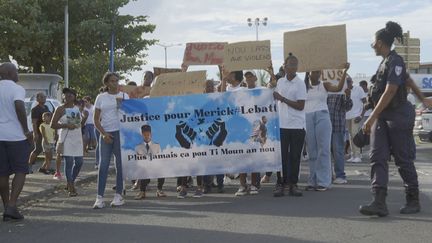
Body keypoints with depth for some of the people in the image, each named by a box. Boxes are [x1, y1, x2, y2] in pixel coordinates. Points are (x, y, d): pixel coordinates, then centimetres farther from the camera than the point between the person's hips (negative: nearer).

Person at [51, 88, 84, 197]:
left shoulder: (77, 108, 13)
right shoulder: (60, 109, -2)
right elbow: (53, 125, -4)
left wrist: (82, 139, 12)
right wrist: (66, 125, -15)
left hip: (77, 138, 5)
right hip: (66, 138, -5)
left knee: (79, 161, 4)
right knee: (69, 162, -7)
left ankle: (71, 183, 24)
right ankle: (70, 188, 0)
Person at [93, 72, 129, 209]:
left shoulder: (124, 96, 8)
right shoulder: (101, 97, 8)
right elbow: (96, 119, 7)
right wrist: (103, 134, -4)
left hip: (120, 132, 0)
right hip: (106, 133, 0)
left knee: (120, 164, 2)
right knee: (103, 164, -3)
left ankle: (118, 195, 9)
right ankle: (99, 197, -4)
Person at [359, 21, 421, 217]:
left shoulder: (395, 62, -14)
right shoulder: (385, 62, 14)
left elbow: (389, 92, -22)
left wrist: (372, 118, -25)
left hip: (398, 116, -9)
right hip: (382, 117, 9)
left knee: (403, 159, 1)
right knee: (377, 158, -4)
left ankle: (413, 201, 14)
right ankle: (379, 202, -11)